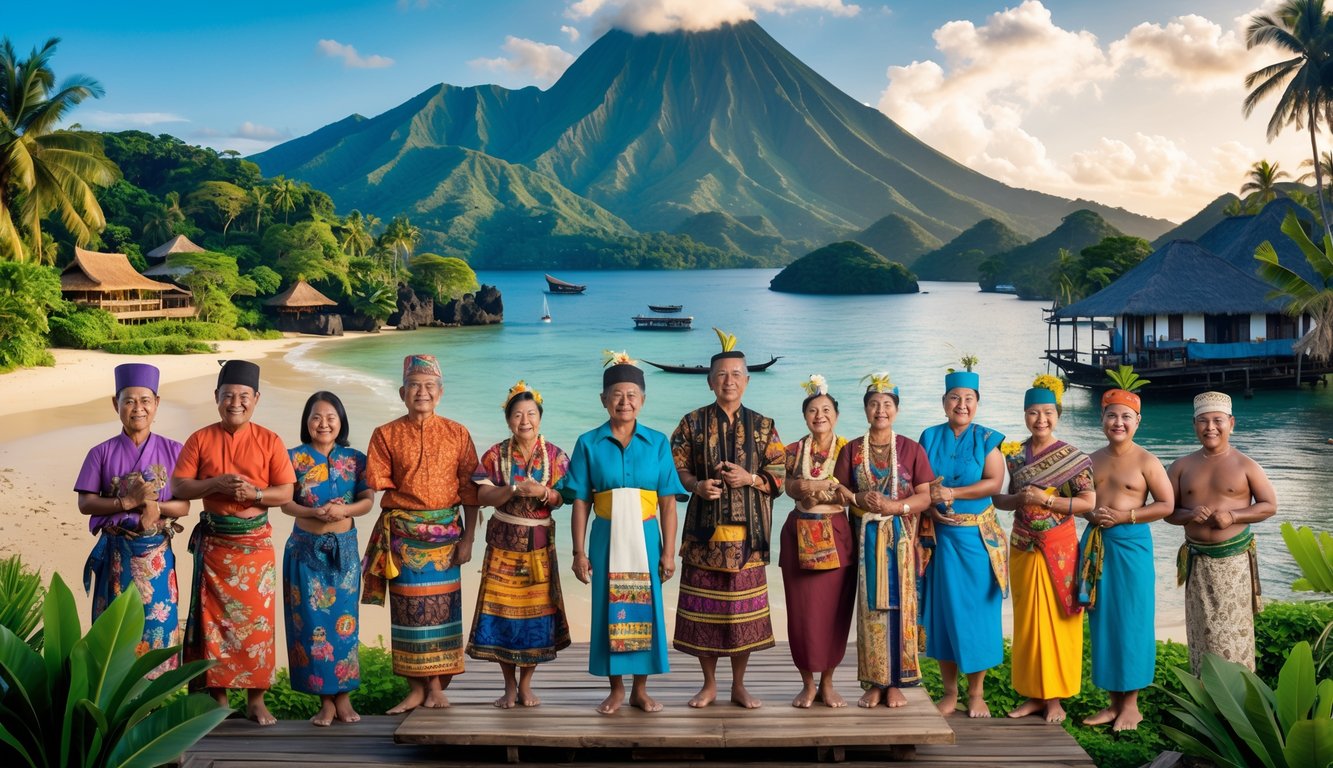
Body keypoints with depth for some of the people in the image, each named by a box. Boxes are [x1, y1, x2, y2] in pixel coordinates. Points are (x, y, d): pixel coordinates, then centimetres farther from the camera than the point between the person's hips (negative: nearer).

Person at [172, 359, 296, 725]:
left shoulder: (269, 441, 0)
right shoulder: (200, 439, 3)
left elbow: (285, 493, -1)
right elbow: (177, 486, -2)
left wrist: (254, 493, -19)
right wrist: (216, 484, -17)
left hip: (256, 542, 0)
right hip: (213, 542, 1)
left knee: (256, 619, 1)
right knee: (214, 619, 4)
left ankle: (256, 699, 10)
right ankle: (217, 697, 14)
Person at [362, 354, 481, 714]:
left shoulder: (457, 434, 3)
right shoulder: (386, 434, 3)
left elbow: (470, 490, 1)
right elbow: (379, 486, 2)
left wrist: (467, 538, -3)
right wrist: (408, 501, -11)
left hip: (446, 533, 0)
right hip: (403, 533, 0)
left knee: (442, 605, 2)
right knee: (408, 608, 2)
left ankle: (437, 685, 12)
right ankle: (416, 688, 11)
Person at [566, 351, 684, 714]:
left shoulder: (657, 443, 2)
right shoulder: (589, 443, 1)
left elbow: (668, 504, 1)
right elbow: (580, 502, 1)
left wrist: (669, 551, -3)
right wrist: (579, 551, -3)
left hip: (645, 538, 0)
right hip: (607, 538, 0)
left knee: (645, 609, 5)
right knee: (609, 610, 5)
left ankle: (640, 690, 18)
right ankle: (616, 688, 19)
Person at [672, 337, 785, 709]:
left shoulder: (763, 426, 6)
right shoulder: (693, 423, 5)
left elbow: (779, 476, 5)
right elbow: (675, 469, 5)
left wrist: (750, 479, -13)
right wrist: (697, 485, -14)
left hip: (747, 533, 0)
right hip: (704, 530, 0)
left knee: (744, 609, 4)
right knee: (703, 607, 3)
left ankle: (739, 685, 19)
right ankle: (709, 684, 19)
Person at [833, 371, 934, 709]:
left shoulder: (911, 449, 3)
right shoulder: (852, 450, 8)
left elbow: (925, 496, -1)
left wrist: (892, 506, -15)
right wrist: (858, 499, -14)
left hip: (901, 537, -1)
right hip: (866, 538, 1)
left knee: (898, 605, -3)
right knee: (870, 607, 0)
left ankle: (895, 683, 5)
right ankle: (874, 683, 6)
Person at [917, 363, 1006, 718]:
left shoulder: (987, 439, 1)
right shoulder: (930, 437, 6)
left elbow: (995, 482, -10)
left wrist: (952, 493, -18)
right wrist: (931, 508, -15)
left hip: (978, 536, -2)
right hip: (940, 535, 2)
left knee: (977, 607, 1)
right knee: (944, 607, 5)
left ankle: (976, 692, 12)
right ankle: (949, 691, 15)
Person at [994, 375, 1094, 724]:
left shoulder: (1073, 457, -6)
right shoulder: (1014, 454, 6)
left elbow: (1088, 502, -12)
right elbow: (1001, 499, 12)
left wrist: (1045, 499, -18)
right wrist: (1019, 499, -9)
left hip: (1059, 549, -4)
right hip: (1023, 548, 4)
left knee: (1056, 621, 1)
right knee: (1026, 621, 8)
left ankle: (1055, 698, 11)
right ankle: (1033, 695, 17)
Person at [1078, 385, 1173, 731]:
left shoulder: (1146, 462, -5)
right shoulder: (1093, 460, 11)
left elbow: (1167, 504, -8)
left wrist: (1126, 515, -15)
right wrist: (1091, 514, -4)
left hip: (1131, 544, -5)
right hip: (1096, 543, 5)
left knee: (1131, 621, 0)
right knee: (1102, 621, 8)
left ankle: (1131, 703, 10)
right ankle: (1114, 702, 18)